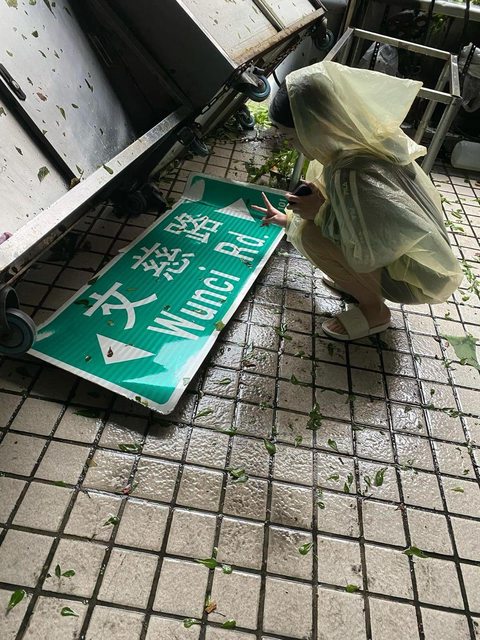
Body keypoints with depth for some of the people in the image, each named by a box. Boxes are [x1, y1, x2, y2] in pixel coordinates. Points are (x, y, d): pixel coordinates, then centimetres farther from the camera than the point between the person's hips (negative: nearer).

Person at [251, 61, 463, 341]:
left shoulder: (353, 176, -34)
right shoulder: (358, 137, -5)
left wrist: (320, 212, -24)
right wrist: (288, 218, 22)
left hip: (422, 276, -8)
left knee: (310, 234, -21)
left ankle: (374, 310, -2)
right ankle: (358, 281, 16)